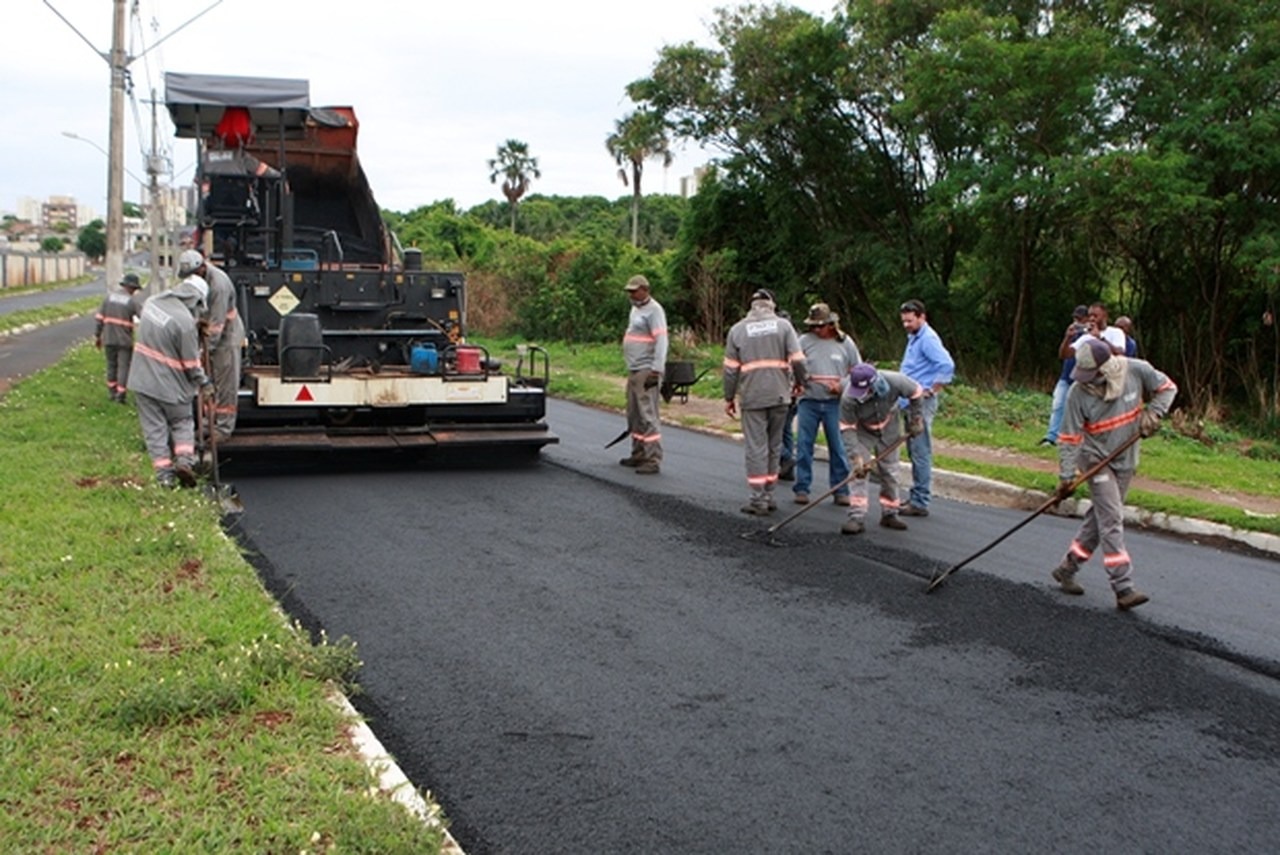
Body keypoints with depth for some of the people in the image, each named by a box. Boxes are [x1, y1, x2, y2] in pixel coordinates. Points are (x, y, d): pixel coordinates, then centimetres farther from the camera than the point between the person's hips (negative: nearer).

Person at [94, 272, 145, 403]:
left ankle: (112, 391, 24)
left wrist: (97, 335, 12)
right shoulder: (133, 300, -7)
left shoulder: (109, 295, 5)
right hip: (125, 340, -4)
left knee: (111, 364, 16)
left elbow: (99, 317, 5)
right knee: (124, 366, 2)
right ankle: (120, 395, -2)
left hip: (109, 338, 4)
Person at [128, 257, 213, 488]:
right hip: (170, 384, -5)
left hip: (142, 380, 5)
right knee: (182, 422, 16)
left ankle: (164, 472, 8)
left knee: (154, 427, 10)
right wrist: (203, 382, 3)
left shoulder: (152, 302, 0)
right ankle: (184, 458, -3)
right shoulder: (185, 321, -21)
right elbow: (191, 362, -14)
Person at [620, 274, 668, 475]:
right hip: (633, 370, 10)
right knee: (634, 416, 13)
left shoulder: (654, 310, -11)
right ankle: (639, 454, 22)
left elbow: (661, 341, -18)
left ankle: (653, 460, -10)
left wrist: (656, 370, -24)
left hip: (646, 372, -10)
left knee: (648, 415, -11)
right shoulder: (635, 309, 19)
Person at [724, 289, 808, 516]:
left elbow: (730, 369, 3)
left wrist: (729, 398, 12)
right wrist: (798, 383, 15)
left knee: (756, 447, 0)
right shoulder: (783, 325, 3)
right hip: (779, 395, 1)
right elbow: (797, 360, -3)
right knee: (774, 445, 12)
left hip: (752, 397, -1)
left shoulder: (737, 330, 5)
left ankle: (758, 499, -2)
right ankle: (769, 495, 17)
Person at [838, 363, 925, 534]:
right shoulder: (848, 399, -35)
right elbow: (847, 429, -27)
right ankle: (857, 518, -11)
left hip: (889, 429, 2)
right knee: (860, 472, -13)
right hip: (862, 432, -2)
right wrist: (856, 456, -34)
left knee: (890, 472, 9)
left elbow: (917, 393, -13)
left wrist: (916, 419, -6)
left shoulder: (895, 381, -34)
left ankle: (889, 514, 23)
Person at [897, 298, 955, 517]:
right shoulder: (914, 338, 18)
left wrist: (931, 390, -19)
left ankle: (920, 503, -4)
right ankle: (917, 498, 21)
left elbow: (947, 366, -26)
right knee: (915, 452, 14)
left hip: (921, 404, -10)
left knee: (921, 453, -7)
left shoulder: (928, 339, -13)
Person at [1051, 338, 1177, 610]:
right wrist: (1067, 475, -18)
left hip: (1126, 460, 4)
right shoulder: (1079, 393, -19)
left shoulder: (1137, 371, -13)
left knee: (1100, 519, 10)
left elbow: (1166, 387, 4)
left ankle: (1066, 569, 23)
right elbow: (1070, 437, -14)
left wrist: (1153, 413, -13)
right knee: (1112, 521, -12)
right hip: (1097, 460, -4)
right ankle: (1124, 588, -12)